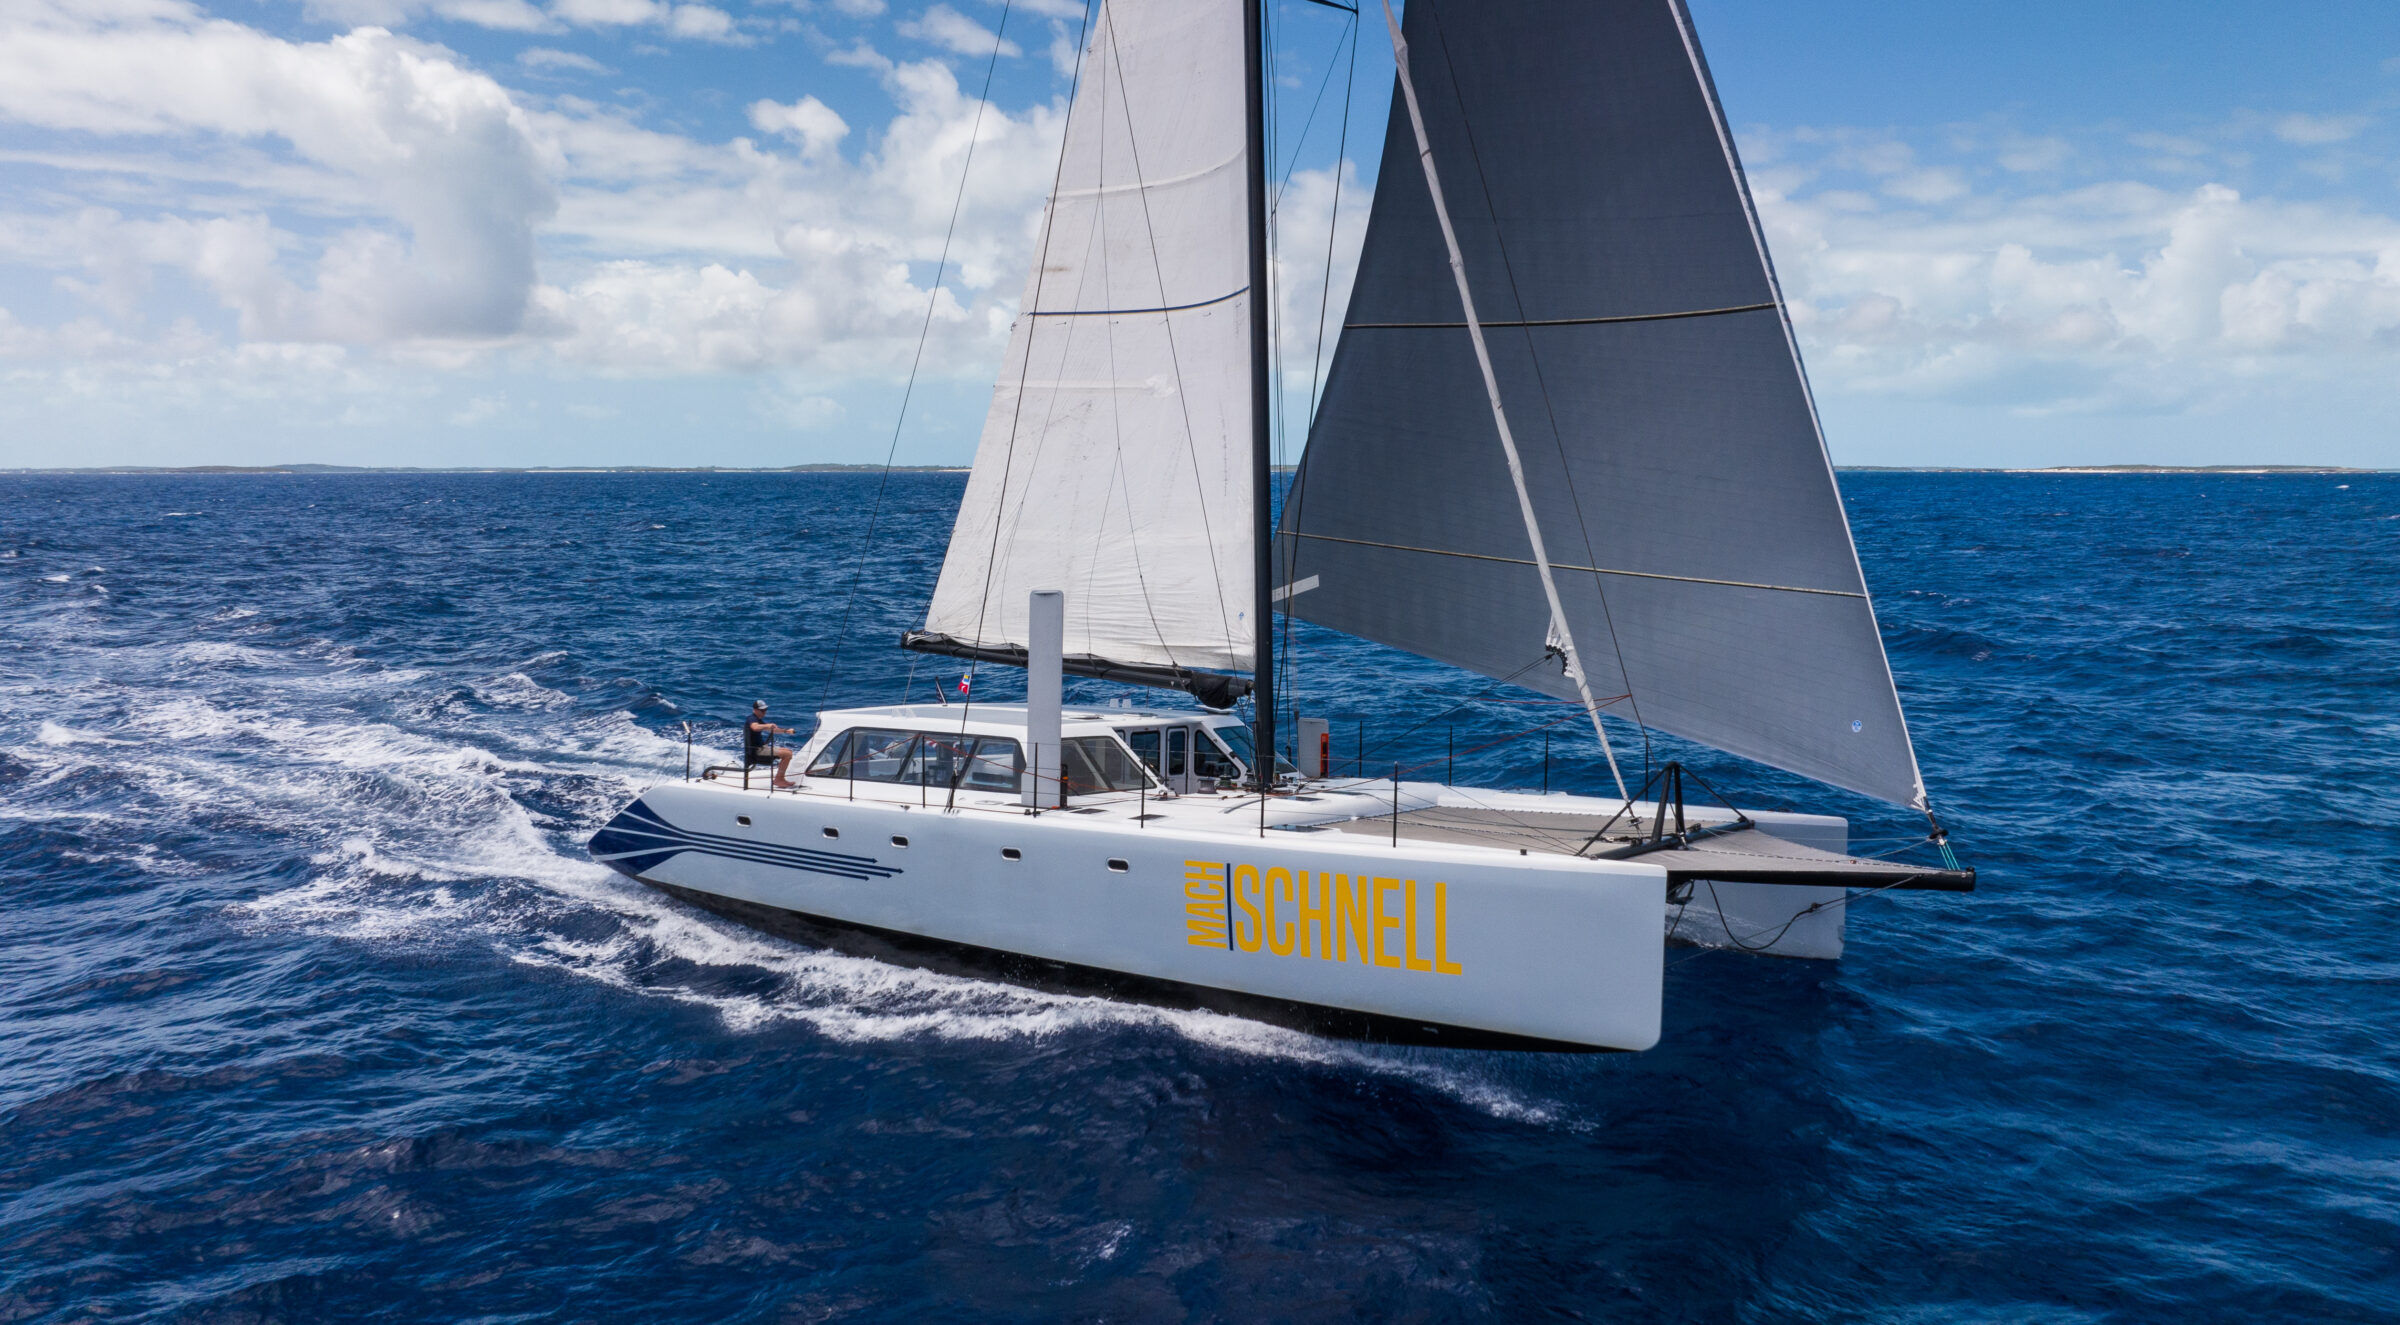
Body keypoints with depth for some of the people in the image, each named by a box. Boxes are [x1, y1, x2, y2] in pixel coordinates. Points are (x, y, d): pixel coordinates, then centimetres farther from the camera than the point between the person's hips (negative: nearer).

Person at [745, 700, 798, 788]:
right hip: (756, 750, -11)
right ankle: (778, 779, -13)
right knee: (787, 754, -18)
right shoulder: (752, 719, -13)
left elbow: (771, 730, 32)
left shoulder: (759, 720, 19)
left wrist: (785, 731, 23)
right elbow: (755, 727, -38)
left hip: (762, 747, 11)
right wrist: (768, 725, -49)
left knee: (788, 751, 17)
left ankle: (780, 779, 15)